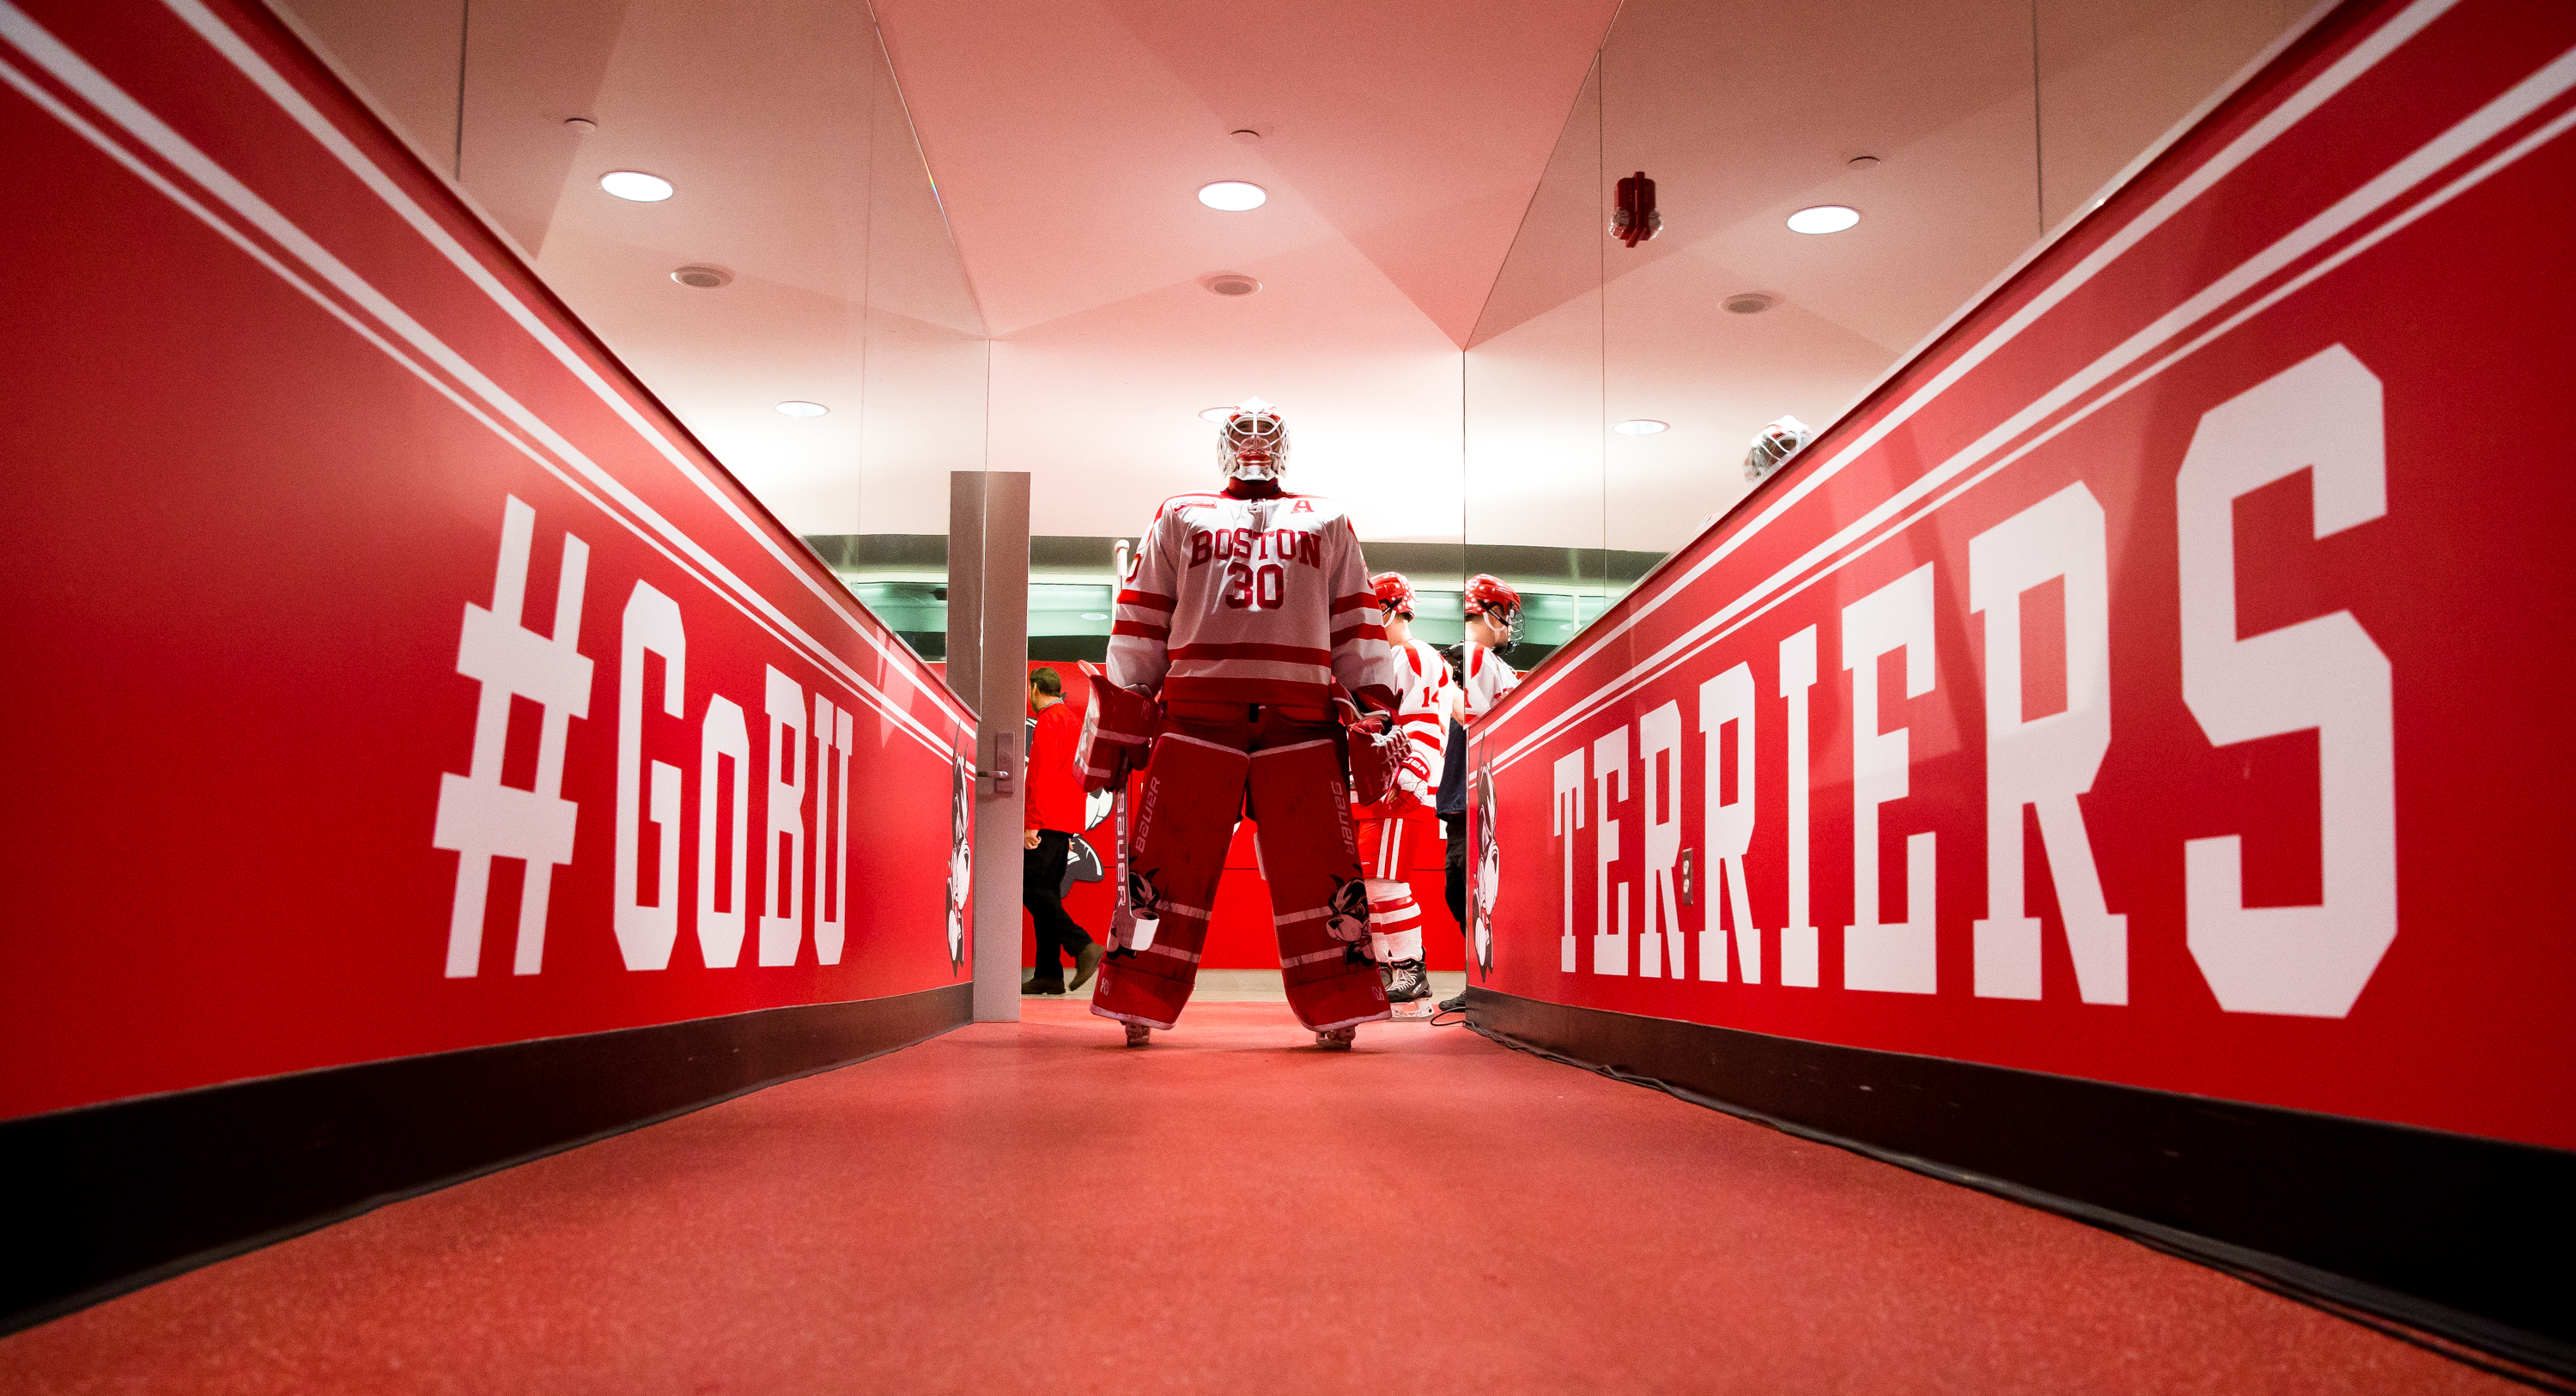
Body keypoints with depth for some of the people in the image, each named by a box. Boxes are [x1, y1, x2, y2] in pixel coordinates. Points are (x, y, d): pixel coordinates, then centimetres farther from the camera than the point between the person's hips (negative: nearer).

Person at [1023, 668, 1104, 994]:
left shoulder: (1048, 722, -8)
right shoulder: (1073, 721, 22)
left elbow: (1044, 775, -18)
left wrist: (1033, 824, -20)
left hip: (1047, 821, -9)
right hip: (1067, 821, 10)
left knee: (1030, 888, -11)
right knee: (1047, 891, 7)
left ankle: (1083, 946, -20)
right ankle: (1049, 974, 3)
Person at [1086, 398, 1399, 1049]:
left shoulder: (1327, 522, 22)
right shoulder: (1179, 518, 19)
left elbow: (1356, 629, 17)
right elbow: (1138, 630, 15)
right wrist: (1113, 736, 8)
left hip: (1302, 724, 1)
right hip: (1196, 719, 0)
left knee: (1319, 870, -3)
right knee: (1167, 866, -3)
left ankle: (1338, 1010, 4)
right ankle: (1138, 1009, 6)